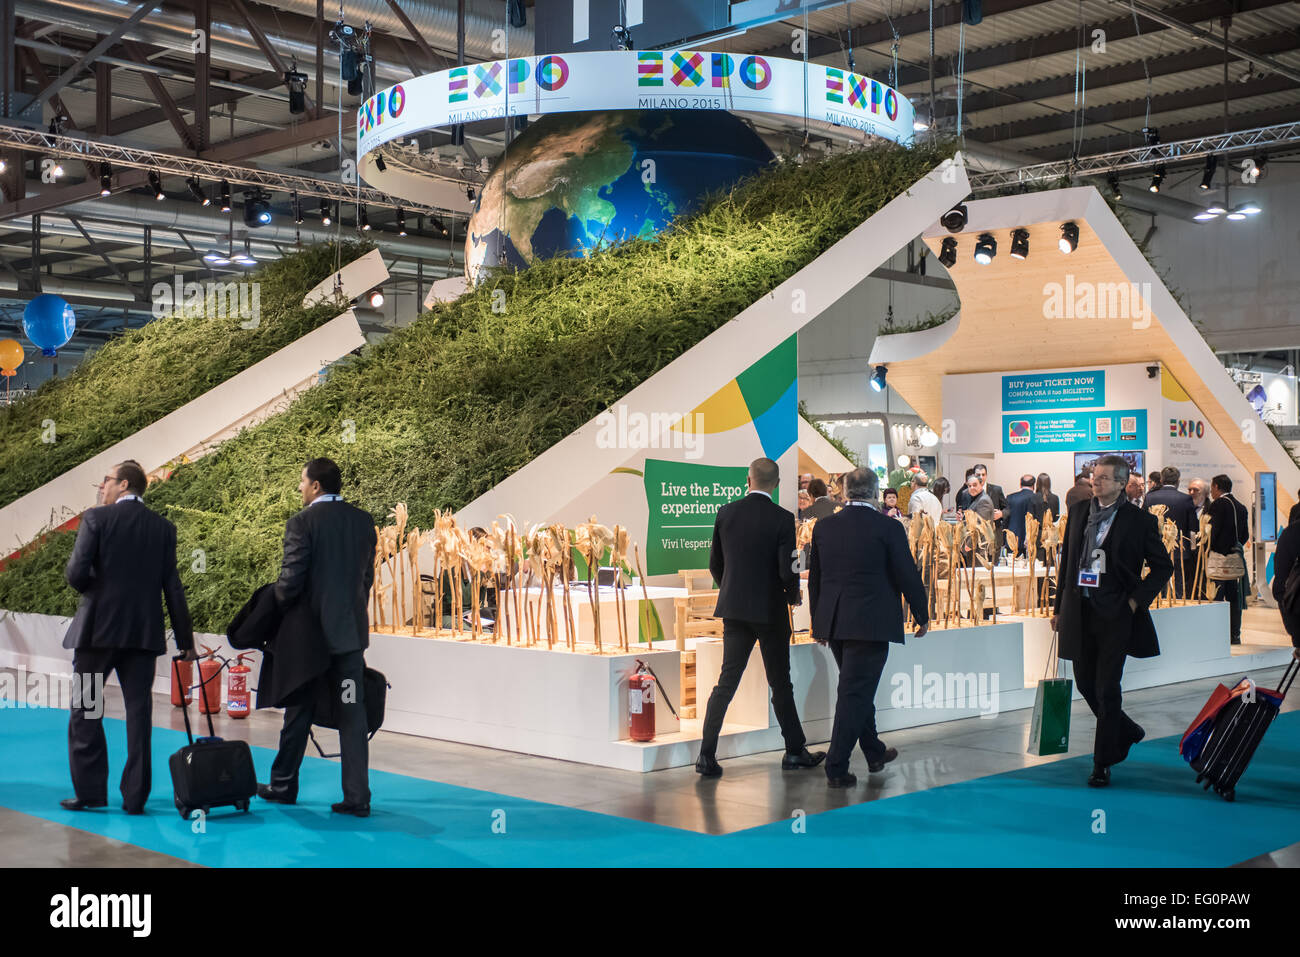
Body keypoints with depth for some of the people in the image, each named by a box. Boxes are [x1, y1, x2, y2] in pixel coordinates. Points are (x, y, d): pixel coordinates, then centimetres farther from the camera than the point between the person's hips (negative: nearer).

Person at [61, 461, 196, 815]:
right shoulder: (164, 527, 6)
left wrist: (76, 575, 12)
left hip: (99, 626, -3)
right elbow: (172, 587, 4)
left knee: (85, 709, 9)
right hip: (145, 631, 3)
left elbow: (77, 573, -13)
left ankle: (90, 790, 9)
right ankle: (135, 796, 7)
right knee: (139, 711, 6)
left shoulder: (96, 518, -5)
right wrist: (185, 639, 7)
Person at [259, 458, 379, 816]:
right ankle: (357, 797, 1)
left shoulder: (302, 522, -12)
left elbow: (290, 579, -13)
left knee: (299, 712, 11)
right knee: (353, 715, 3)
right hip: (351, 630, 4)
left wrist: (277, 611, 5)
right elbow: (367, 576, 9)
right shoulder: (363, 521, 5)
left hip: (311, 631, -4)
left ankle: (283, 785, 25)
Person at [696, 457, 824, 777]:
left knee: (727, 681, 6)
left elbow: (715, 563, 7)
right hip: (770, 610, -3)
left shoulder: (726, 513, -1)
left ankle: (707, 755, 1)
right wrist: (793, 596, 6)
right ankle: (795, 751, 20)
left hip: (734, 609, 3)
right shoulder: (782, 519, -12)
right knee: (780, 684, 9)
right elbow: (787, 570, -15)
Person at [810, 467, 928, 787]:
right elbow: (907, 576, -6)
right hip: (871, 623, -6)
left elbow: (814, 578, 11)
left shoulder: (823, 527, 5)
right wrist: (922, 616, 8)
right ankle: (836, 767, -3)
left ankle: (875, 753, 35)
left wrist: (819, 623, 20)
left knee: (858, 689, 21)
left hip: (834, 623, 6)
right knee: (856, 693, -2)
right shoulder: (888, 528, -9)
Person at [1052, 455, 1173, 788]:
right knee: (1085, 682, 12)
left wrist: (1136, 600, -7)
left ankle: (1102, 764, 8)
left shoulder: (1139, 519, -5)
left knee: (1107, 688, -3)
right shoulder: (1078, 511, 8)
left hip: (1115, 612, -5)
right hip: (1080, 609, 5)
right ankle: (1127, 731, 37)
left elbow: (1163, 566, 2)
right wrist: (1059, 607, 12)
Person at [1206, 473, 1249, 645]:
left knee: (1216, 596, -6)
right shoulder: (1241, 507, 12)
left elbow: (1213, 531, -16)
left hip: (1219, 555, -7)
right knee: (1234, 597, 11)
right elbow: (1245, 535, 14)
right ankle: (1235, 634, 13)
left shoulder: (1217, 504, -11)